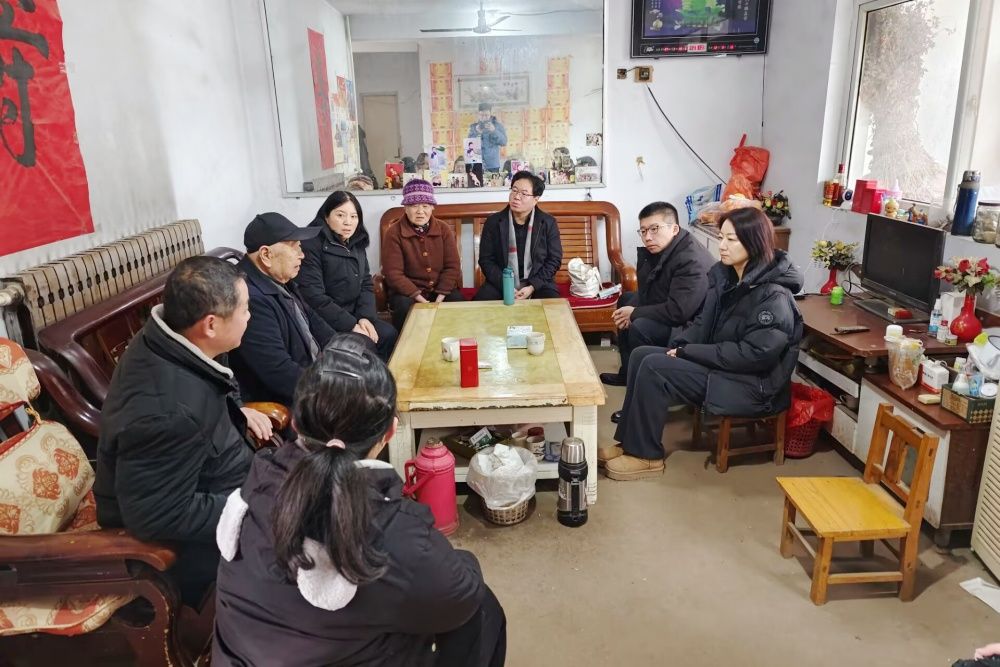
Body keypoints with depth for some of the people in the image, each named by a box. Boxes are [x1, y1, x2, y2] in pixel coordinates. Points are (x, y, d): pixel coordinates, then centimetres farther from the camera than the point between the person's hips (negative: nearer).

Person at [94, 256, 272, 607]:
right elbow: (160, 518, -29)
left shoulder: (170, 341, -10)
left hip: (203, 479, 9)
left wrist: (236, 411, -2)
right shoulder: (166, 411, -36)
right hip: (174, 537, -9)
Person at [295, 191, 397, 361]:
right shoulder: (311, 245, -14)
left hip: (354, 315, 7)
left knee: (388, 334, -10)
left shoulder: (356, 243, 9)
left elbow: (366, 284, 10)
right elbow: (314, 297, -21)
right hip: (324, 323, -7)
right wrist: (351, 325, -22)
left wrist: (365, 317, -9)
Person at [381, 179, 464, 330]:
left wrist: (441, 295, -14)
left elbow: (452, 266, 1)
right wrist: (418, 297, -21)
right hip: (408, 291, -2)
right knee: (405, 307, -33)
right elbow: (393, 273, -11)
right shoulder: (393, 233, -5)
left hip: (441, 289, 2)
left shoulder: (444, 230, 4)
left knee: (458, 303, -26)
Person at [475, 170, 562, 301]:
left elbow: (554, 259, 0)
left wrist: (532, 287, -13)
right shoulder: (493, 222, 1)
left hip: (537, 283, 0)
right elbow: (486, 259, 0)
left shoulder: (548, 223, -1)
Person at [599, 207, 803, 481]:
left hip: (751, 385, -9)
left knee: (653, 369, -20)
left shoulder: (774, 297, -21)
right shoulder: (726, 275, 5)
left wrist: (688, 352, -20)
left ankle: (646, 455, -7)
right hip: (719, 366, 9)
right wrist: (679, 345, -6)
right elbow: (704, 321, 13)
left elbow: (751, 354, -25)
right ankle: (630, 442, 1)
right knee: (641, 355, -2)